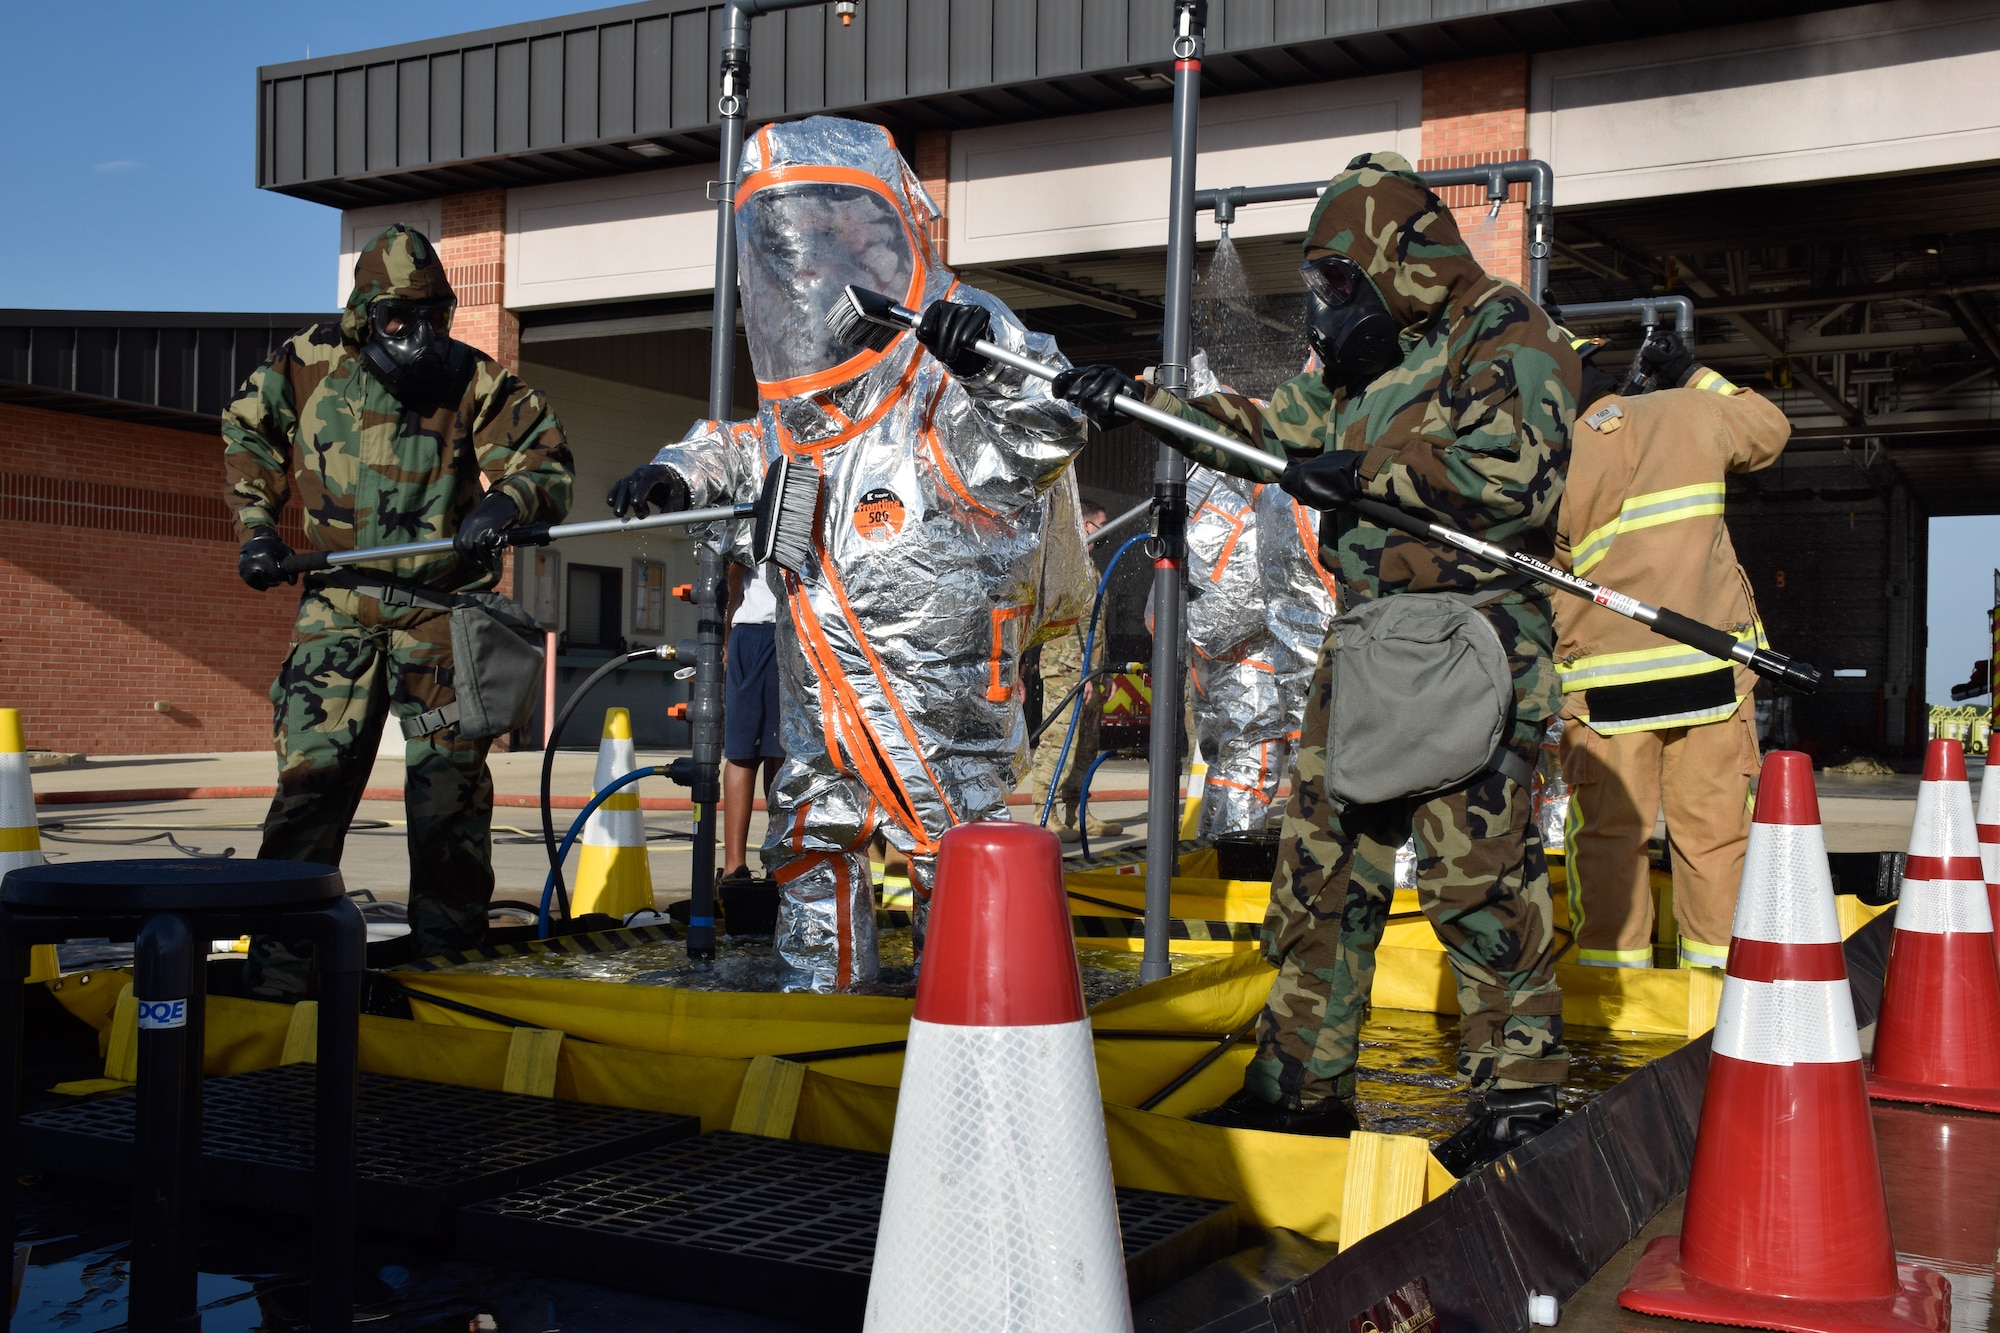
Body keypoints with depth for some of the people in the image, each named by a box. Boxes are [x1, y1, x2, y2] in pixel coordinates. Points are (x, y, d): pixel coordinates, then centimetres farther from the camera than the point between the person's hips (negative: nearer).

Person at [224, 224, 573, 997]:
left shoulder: (475, 382, -4)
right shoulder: (308, 367, 1)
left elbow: (545, 462, -5)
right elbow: (246, 432, 18)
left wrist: (504, 503, -27)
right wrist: (256, 525, 7)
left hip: (440, 606, 0)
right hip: (339, 602, 1)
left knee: (450, 777, 1)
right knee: (313, 767, -7)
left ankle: (450, 949, 12)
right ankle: (282, 947, -1)